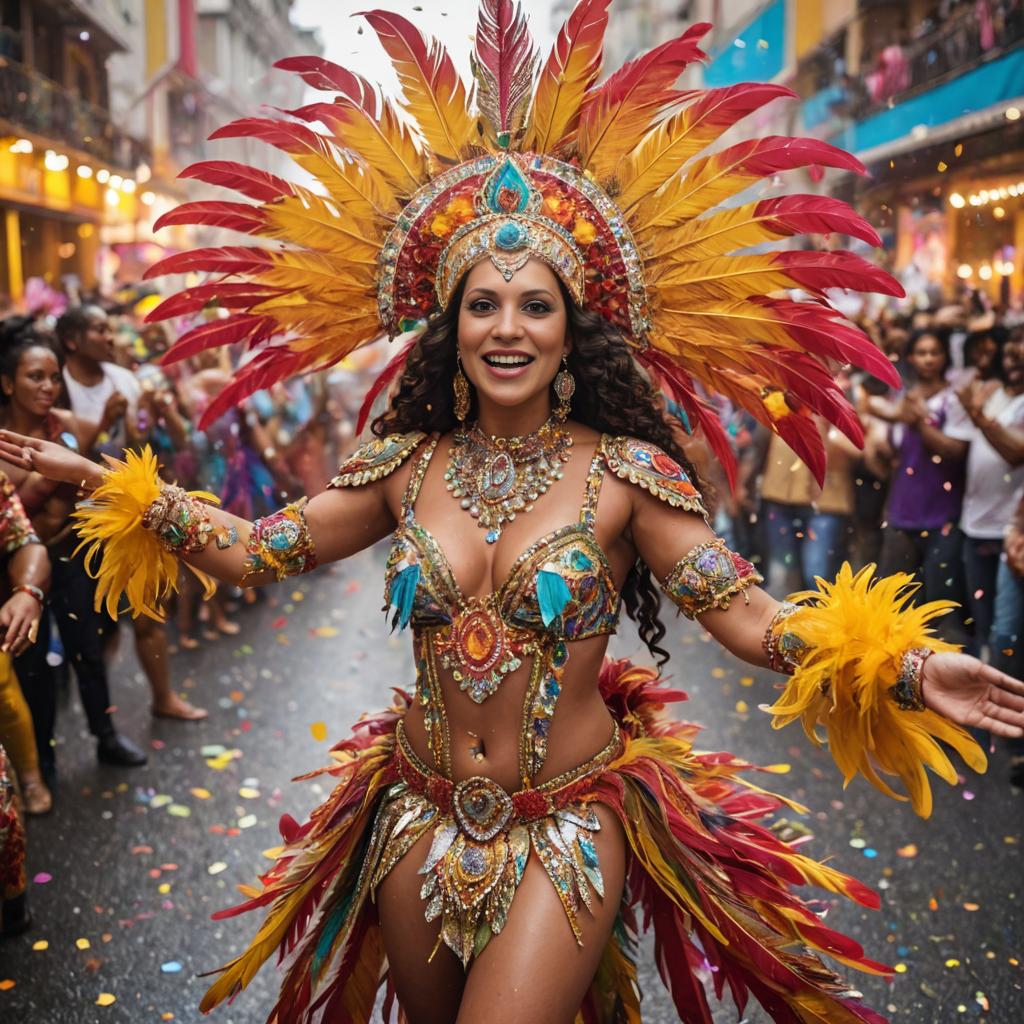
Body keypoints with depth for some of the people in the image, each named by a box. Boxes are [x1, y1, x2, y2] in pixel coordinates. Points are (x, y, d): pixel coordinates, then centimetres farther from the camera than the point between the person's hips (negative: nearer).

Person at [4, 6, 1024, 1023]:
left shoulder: (624, 472, -12)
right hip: (421, 816, 4)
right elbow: (255, 550, 2)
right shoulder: (407, 463, -3)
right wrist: (105, 482, -1)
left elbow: (747, 613, -15)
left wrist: (902, 668, -29)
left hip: (566, 830, -3)